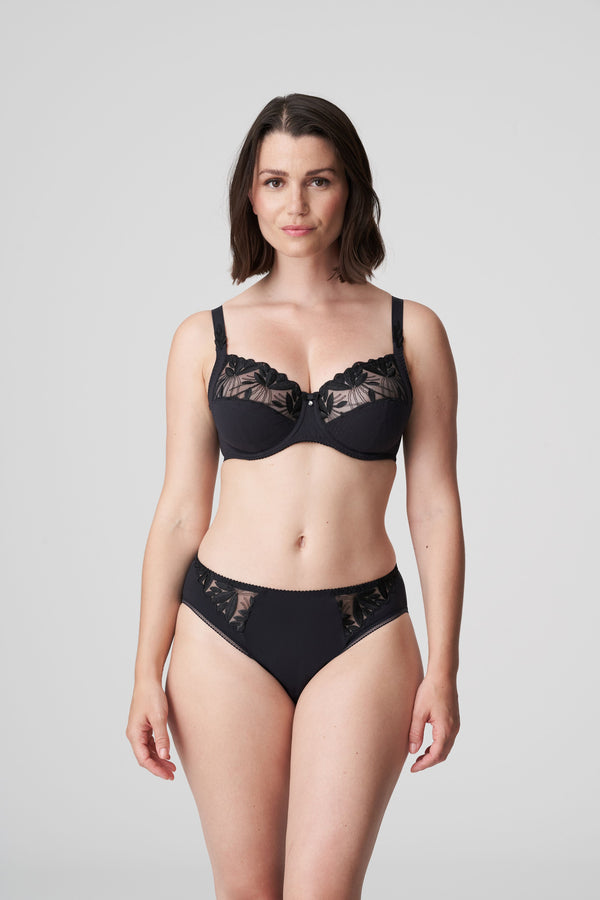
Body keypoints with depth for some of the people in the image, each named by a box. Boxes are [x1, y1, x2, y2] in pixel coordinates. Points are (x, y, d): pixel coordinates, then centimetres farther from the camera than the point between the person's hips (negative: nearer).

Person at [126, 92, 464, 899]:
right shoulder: (204, 339, 5)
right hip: (226, 631, 1)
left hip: (362, 635, 0)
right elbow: (180, 514, 5)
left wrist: (443, 669, 0)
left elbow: (434, 507, 4)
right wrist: (147, 674, 2)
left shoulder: (412, 332, 4)